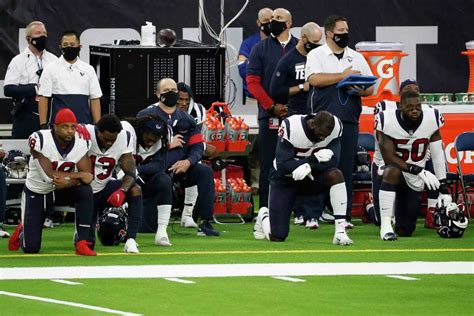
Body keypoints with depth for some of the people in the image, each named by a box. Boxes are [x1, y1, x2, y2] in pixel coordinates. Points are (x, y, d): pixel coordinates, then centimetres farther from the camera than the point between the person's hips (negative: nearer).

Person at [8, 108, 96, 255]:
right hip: (36, 193, -3)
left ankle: (83, 243, -23)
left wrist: (68, 182, -39)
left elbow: (87, 176, -20)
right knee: (31, 248, -6)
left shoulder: (81, 142, -15)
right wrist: (78, 175, -25)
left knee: (86, 191, -31)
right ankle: (22, 232, 34)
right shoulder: (40, 140, -27)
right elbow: (50, 175, -31)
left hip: (62, 190, 3)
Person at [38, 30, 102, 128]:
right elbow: (43, 98, -1)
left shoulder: (88, 70, 11)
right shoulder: (50, 69, 2)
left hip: (84, 124, 3)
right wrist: (43, 125, -8)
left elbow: (95, 99, 10)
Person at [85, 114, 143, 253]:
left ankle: (130, 240, -26)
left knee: (135, 190, -27)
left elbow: (130, 172, -12)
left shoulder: (124, 138, -11)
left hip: (105, 188, 3)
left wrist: (122, 191, -32)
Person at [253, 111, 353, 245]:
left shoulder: (335, 127, -19)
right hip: (284, 179, -3)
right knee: (277, 237, -7)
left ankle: (340, 232, -26)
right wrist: (314, 159, -37)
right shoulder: (290, 128, -29)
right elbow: (282, 167, -29)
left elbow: (332, 162, -21)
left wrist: (309, 167, -38)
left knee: (335, 174, -31)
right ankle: (264, 216, 31)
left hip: (311, 177, 3)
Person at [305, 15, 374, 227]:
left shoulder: (357, 58, 16)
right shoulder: (317, 55, 4)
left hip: (349, 120, 4)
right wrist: (343, 76, -12)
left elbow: (370, 88, 14)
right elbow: (315, 79, -14)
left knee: (346, 169, 2)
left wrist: (360, 90, -8)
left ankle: (344, 215, 7)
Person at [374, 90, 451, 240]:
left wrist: (444, 190, -7)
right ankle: (385, 225, -31)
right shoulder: (387, 121, -20)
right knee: (393, 171, -40)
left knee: (405, 231, 1)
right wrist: (418, 171, -30)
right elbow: (389, 157, -20)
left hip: (414, 181, 3)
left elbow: (438, 156, -5)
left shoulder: (431, 119, -13)